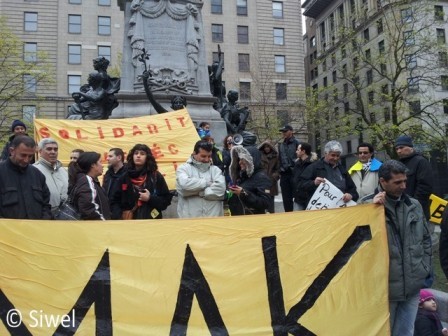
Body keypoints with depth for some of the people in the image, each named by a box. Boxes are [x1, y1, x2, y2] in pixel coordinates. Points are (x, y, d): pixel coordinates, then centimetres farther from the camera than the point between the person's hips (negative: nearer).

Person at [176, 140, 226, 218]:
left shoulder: (215, 170, 10)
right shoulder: (183, 168, 4)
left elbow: (220, 189, -9)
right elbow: (185, 184, -18)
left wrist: (198, 192, -11)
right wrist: (206, 182, -7)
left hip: (213, 218, 2)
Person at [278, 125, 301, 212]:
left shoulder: (296, 143, -4)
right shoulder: (281, 145, 14)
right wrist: (280, 170, 13)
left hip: (294, 173, -6)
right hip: (284, 174, 6)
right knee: (286, 198, 10)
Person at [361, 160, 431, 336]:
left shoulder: (414, 205, 5)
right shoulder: (368, 205, -12)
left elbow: (425, 239, 16)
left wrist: (426, 268, 11)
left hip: (412, 285, 4)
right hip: (385, 285, -4)